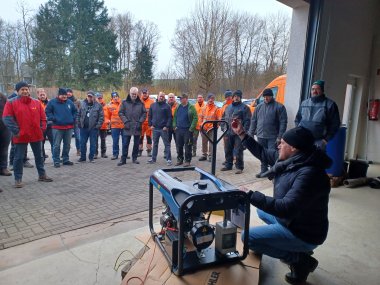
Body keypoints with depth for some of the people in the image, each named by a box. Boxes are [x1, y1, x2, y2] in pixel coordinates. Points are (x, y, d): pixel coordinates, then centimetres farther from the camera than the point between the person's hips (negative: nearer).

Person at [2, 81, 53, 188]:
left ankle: (42, 175, 26)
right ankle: (18, 179, 15)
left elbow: (43, 117, 11)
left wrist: (42, 129, 2)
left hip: (36, 135, 3)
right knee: (18, 158, 4)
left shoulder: (36, 102, 7)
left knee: (39, 156, 13)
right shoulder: (11, 103, -3)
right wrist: (16, 131, -13)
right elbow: (7, 118, -8)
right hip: (21, 136, -3)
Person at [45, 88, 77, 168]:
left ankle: (65, 159, 22)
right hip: (57, 127, -4)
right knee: (56, 145, -3)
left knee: (67, 145, 11)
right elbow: (47, 112, 1)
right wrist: (53, 119, -10)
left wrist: (73, 119, 7)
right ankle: (56, 161, 6)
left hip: (69, 127, 4)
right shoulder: (52, 102, -2)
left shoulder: (70, 102, 9)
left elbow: (75, 111, 19)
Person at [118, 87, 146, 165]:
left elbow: (144, 113, 5)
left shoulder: (141, 103, 5)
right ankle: (123, 159, 9)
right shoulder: (125, 102, 3)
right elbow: (121, 113, 2)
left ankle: (135, 158, 21)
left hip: (137, 127, 1)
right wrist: (126, 121, -9)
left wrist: (140, 122, -6)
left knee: (136, 144, 9)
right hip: (127, 127, -1)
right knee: (125, 144, 2)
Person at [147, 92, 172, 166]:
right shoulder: (153, 105, 10)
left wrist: (167, 126, -13)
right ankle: (153, 158, 22)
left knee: (166, 144, -1)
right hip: (155, 128, 4)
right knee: (155, 144, 13)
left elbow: (169, 117, -5)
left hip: (164, 129, -4)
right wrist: (150, 125, 3)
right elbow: (150, 116, 13)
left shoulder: (167, 106, -1)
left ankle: (168, 159, 3)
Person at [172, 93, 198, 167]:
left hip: (187, 130, -5)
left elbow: (195, 118, -10)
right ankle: (179, 159, 23)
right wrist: (174, 125, 7)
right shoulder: (178, 107, 12)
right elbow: (174, 117, 19)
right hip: (178, 130, 6)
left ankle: (187, 161, 10)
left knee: (187, 146, 1)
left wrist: (191, 128, -15)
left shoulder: (191, 107, -6)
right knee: (179, 146, 11)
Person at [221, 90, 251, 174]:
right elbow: (223, 118, 23)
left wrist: (244, 131, -17)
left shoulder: (244, 107, -1)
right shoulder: (228, 107, 19)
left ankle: (239, 167, 6)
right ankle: (228, 165, 26)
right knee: (228, 150, 13)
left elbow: (247, 120, -8)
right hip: (228, 132, 6)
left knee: (238, 151, -4)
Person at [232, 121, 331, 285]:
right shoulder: (291, 159, -5)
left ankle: (300, 259, -2)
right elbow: (263, 153, 8)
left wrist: (251, 196, -35)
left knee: (248, 237, -13)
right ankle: (297, 248, 18)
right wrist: (242, 134, 6)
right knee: (262, 211, 29)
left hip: (304, 233, -9)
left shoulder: (309, 174, -33)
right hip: (294, 220, 9)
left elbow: (287, 208, -38)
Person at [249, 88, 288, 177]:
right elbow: (253, 121, 14)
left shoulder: (279, 107, -5)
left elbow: (283, 122, -10)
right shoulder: (259, 107, 11)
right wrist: (251, 133, 9)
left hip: (273, 137, -5)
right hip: (261, 136, 5)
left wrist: (280, 137, -15)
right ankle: (264, 171, 27)